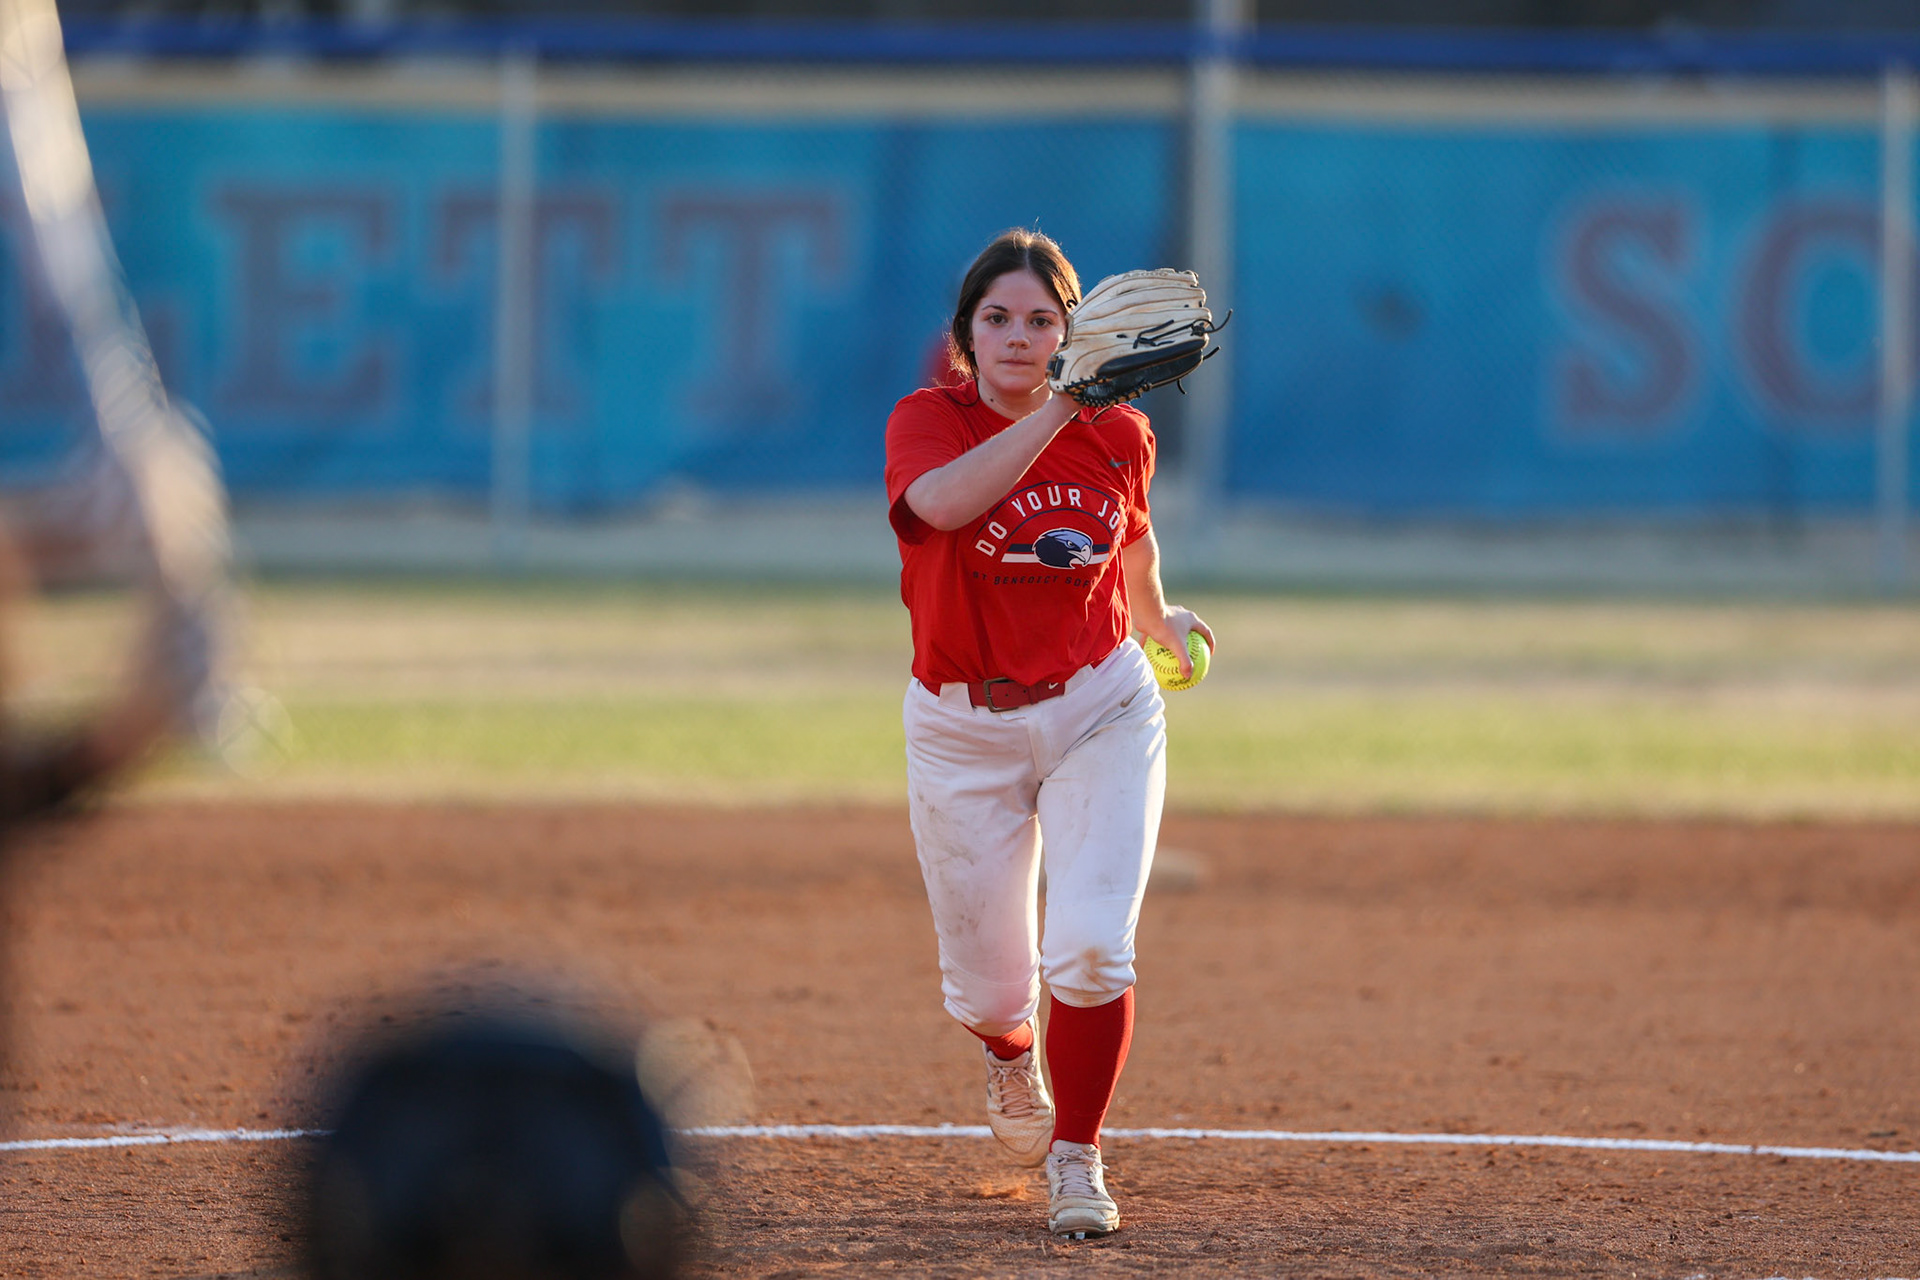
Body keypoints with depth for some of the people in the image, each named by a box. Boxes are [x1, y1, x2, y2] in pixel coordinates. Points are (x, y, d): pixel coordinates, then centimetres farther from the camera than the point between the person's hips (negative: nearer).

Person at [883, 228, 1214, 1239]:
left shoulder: (1118, 436, 0)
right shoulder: (927, 423, -10)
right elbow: (946, 502, -35)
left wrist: (1160, 621, 14)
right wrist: (1059, 408, -37)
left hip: (1100, 710, 1)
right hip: (962, 729, -1)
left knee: (1090, 952, -16)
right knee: (988, 981, 9)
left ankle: (1076, 1160, 4)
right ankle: (1009, 1053, 47)